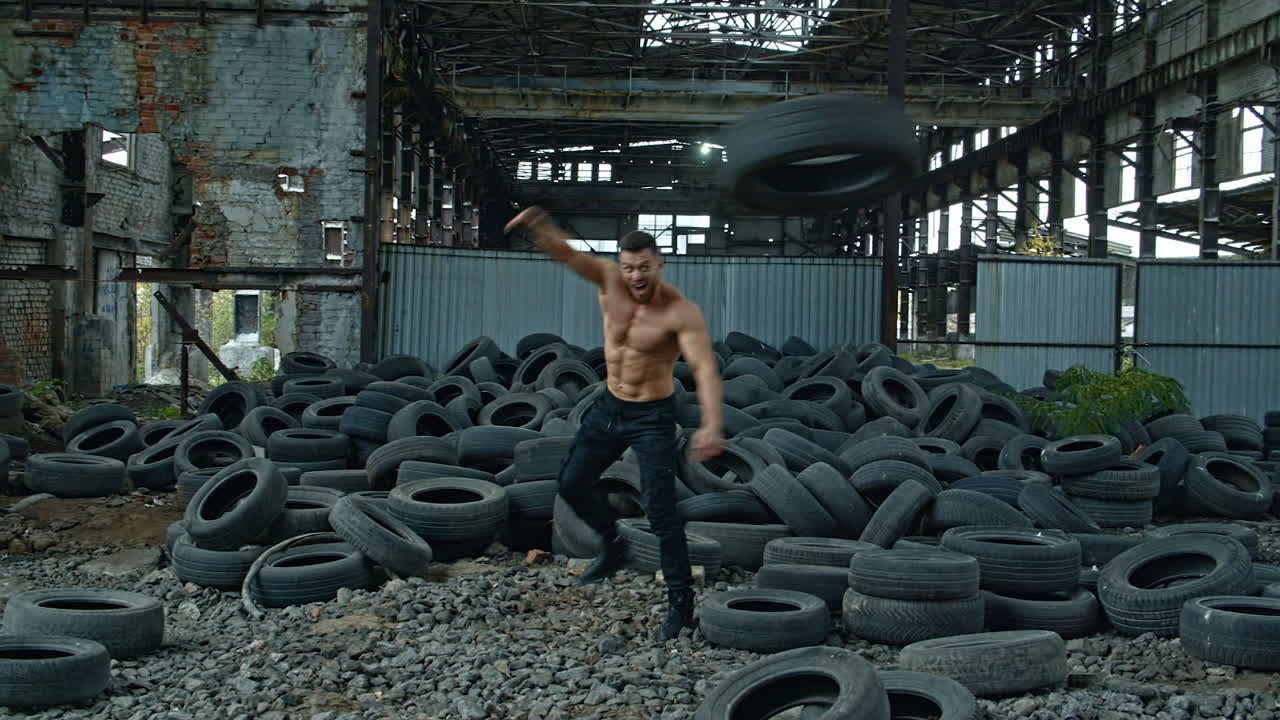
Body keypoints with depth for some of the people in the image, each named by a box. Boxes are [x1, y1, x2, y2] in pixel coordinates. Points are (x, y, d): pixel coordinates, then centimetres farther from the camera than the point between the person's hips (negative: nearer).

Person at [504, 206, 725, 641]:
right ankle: (612, 550, 39)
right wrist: (536, 226, -44)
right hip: (609, 405, 6)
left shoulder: (681, 312, -24)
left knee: (660, 510, -10)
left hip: (652, 416, -6)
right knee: (571, 483, 15)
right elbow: (564, 253, -21)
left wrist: (711, 425, -48)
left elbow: (705, 368, -33)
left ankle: (681, 601, 3)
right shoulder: (609, 279, -11)